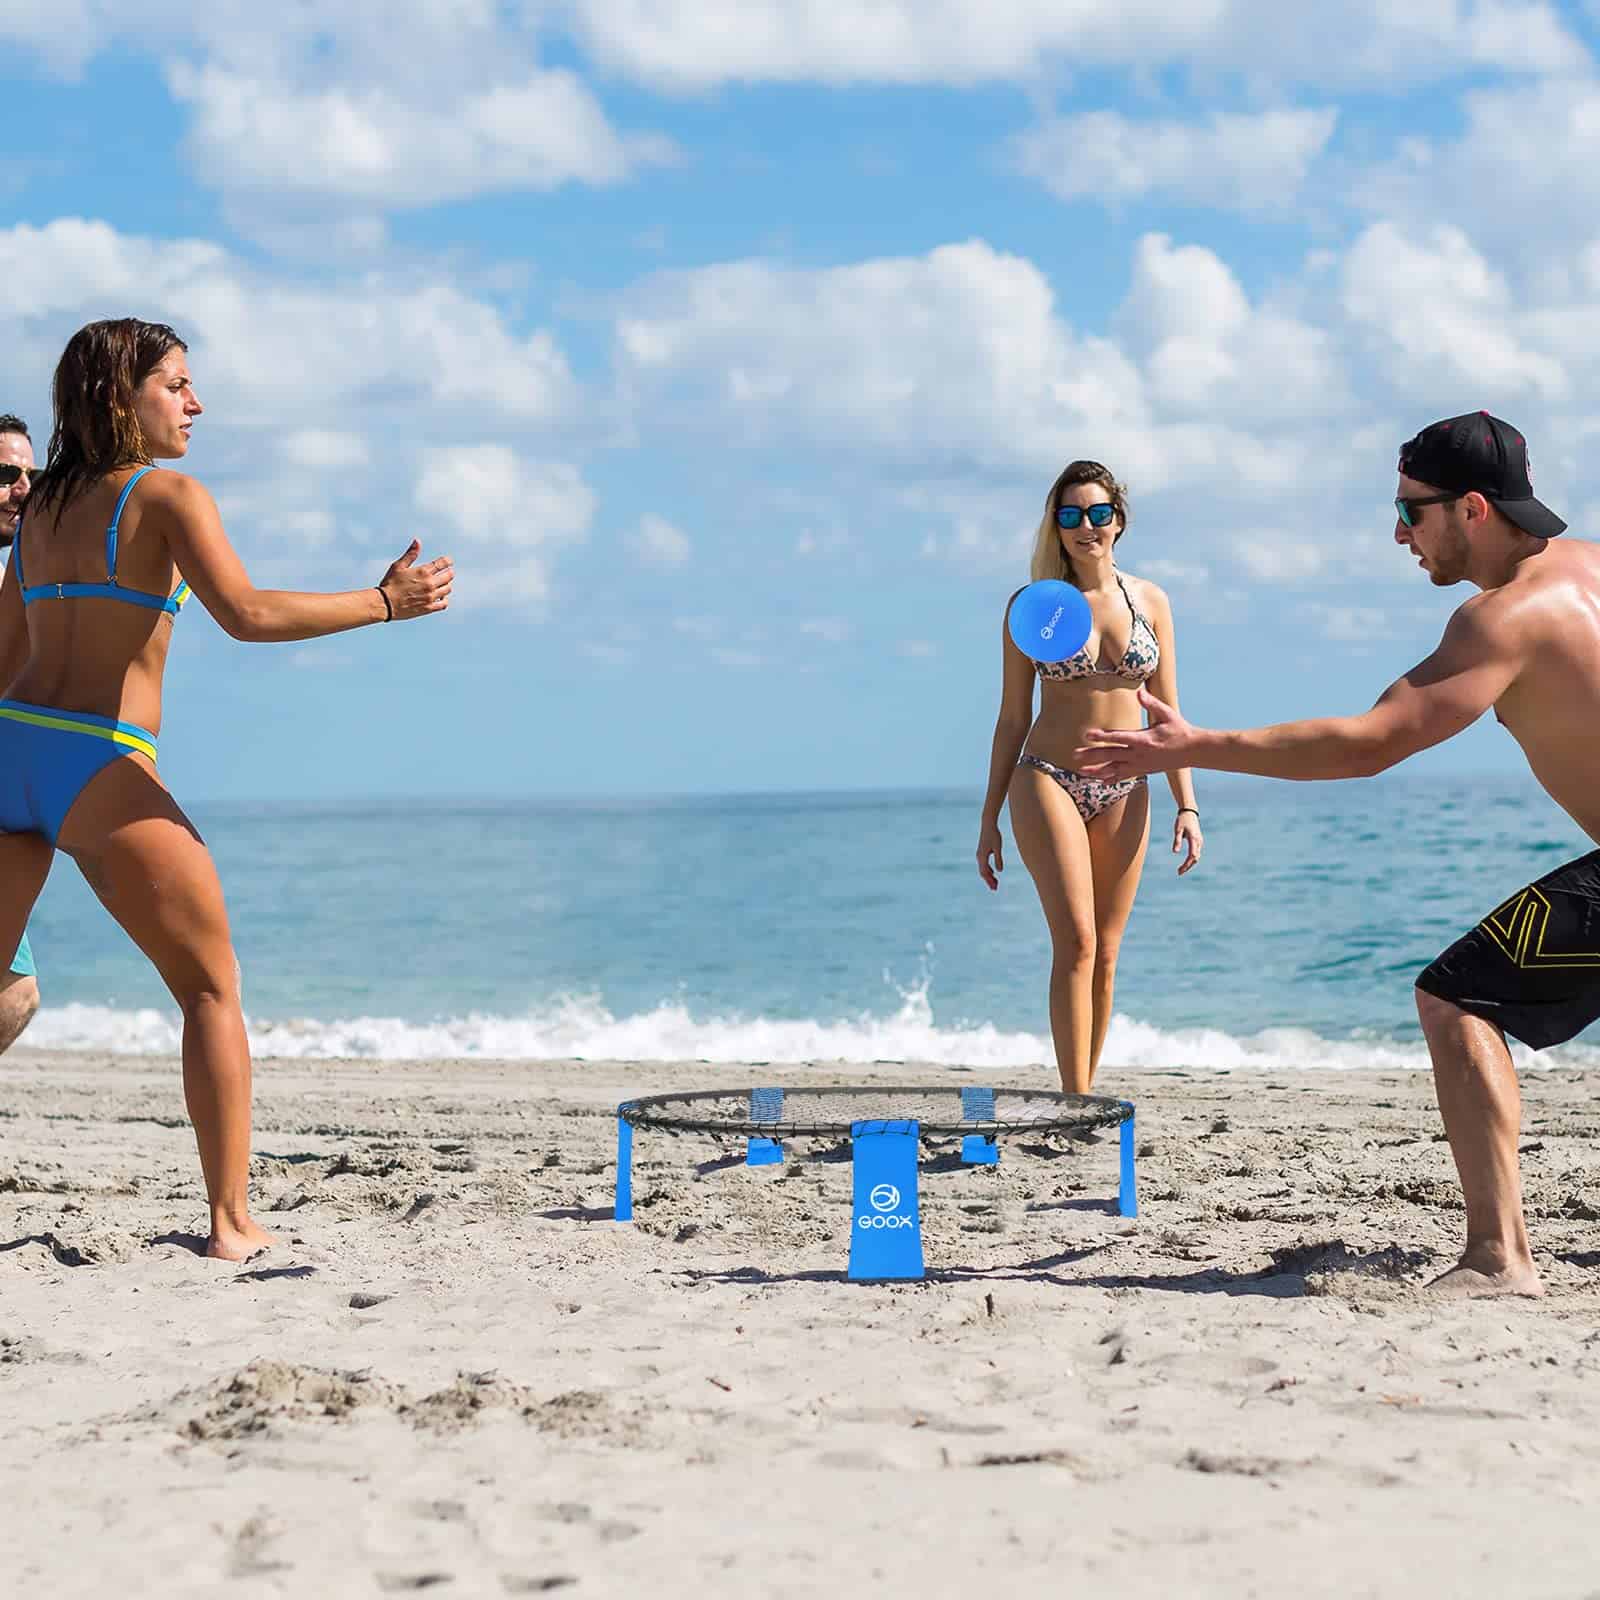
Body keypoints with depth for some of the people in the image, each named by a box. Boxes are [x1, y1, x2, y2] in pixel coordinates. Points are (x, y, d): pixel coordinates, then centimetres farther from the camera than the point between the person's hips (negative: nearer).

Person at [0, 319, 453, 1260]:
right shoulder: (168, 495, -3)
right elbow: (247, 614, -16)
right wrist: (385, 602, -8)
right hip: (100, 767, -6)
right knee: (213, 990, 6)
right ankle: (232, 1222, 0)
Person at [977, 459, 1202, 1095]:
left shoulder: (1149, 601, 6)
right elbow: (1013, 717, 4)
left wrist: (1186, 805, 1)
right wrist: (989, 818, 3)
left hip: (1124, 794, 3)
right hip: (1049, 782, -3)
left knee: (1105, 954, 4)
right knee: (1076, 942, -16)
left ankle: (1084, 1099, 13)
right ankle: (1076, 1105, -17)